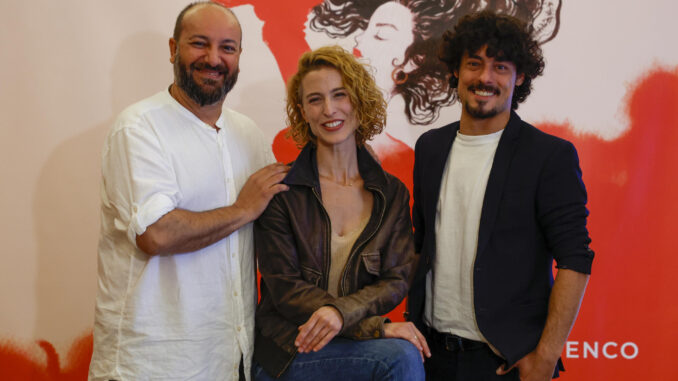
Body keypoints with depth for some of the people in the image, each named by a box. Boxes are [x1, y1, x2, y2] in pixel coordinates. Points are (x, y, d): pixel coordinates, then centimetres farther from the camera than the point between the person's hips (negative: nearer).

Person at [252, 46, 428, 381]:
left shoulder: (392, 194, 5)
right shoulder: (280, 190, -5)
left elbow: (396, 280, 1)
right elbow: (285, 288, -9)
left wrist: (341, 311, -20)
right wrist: (374, 327, -18)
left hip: (356, 345, 4)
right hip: (288, 350, -3)